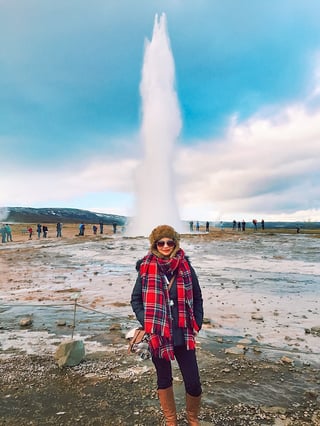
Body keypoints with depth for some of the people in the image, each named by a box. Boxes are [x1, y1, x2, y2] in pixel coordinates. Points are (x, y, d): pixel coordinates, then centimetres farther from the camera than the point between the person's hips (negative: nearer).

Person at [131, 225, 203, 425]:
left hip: (183, 334, 0)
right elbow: (136, 299, 2)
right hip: (157, 335, 0)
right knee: (164, 380, 18)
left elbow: (197, 299, 4)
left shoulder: (185, 267, -4)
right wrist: (147, 323, -8)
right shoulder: (146, 268, -7)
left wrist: (196, 326, -2)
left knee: (193, 383, 4)